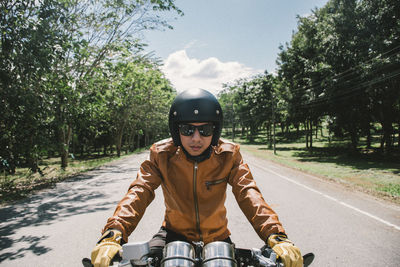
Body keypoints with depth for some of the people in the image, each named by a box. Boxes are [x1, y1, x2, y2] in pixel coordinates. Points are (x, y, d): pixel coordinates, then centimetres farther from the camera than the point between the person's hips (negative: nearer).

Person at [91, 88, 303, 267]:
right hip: (174, 234, -1)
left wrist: (276, 238, -35)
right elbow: (140, 191, -21)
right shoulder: (161, 154, -12)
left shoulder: (228, 155, -11)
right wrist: (112, 236, -38)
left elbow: (248, 194, -20)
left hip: (217, 237, 1)